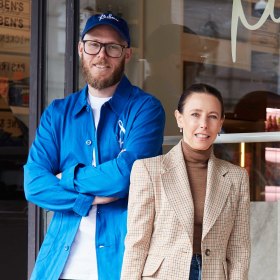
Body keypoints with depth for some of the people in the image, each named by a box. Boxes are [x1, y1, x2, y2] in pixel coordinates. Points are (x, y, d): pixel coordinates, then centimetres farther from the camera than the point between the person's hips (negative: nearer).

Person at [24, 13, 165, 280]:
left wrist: (67, 177, -4)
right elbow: (34, 184, -2)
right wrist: (90, 199, -15)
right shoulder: (58, 112, 9)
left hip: (122, 257, -3)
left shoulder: (145, 108, -2)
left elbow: (127, 174, -16)